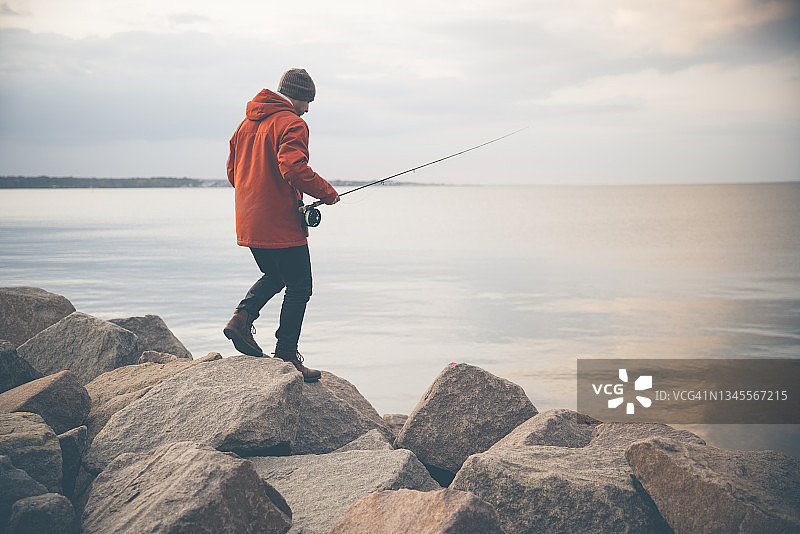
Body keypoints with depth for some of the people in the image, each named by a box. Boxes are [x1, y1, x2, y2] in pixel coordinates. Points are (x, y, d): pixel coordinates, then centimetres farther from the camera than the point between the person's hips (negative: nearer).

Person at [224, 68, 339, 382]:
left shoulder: (247, 123, 15)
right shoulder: (291, 124, -13)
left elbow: (233, 171, 20)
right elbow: (294, 168, -27)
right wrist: (327, 193, -15)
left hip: (249, 223, 8)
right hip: (281, 224, -8)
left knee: (274, 276, 27)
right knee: (298, 288, 2)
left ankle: (242, 317, 5)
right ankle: (286, 357, 3)